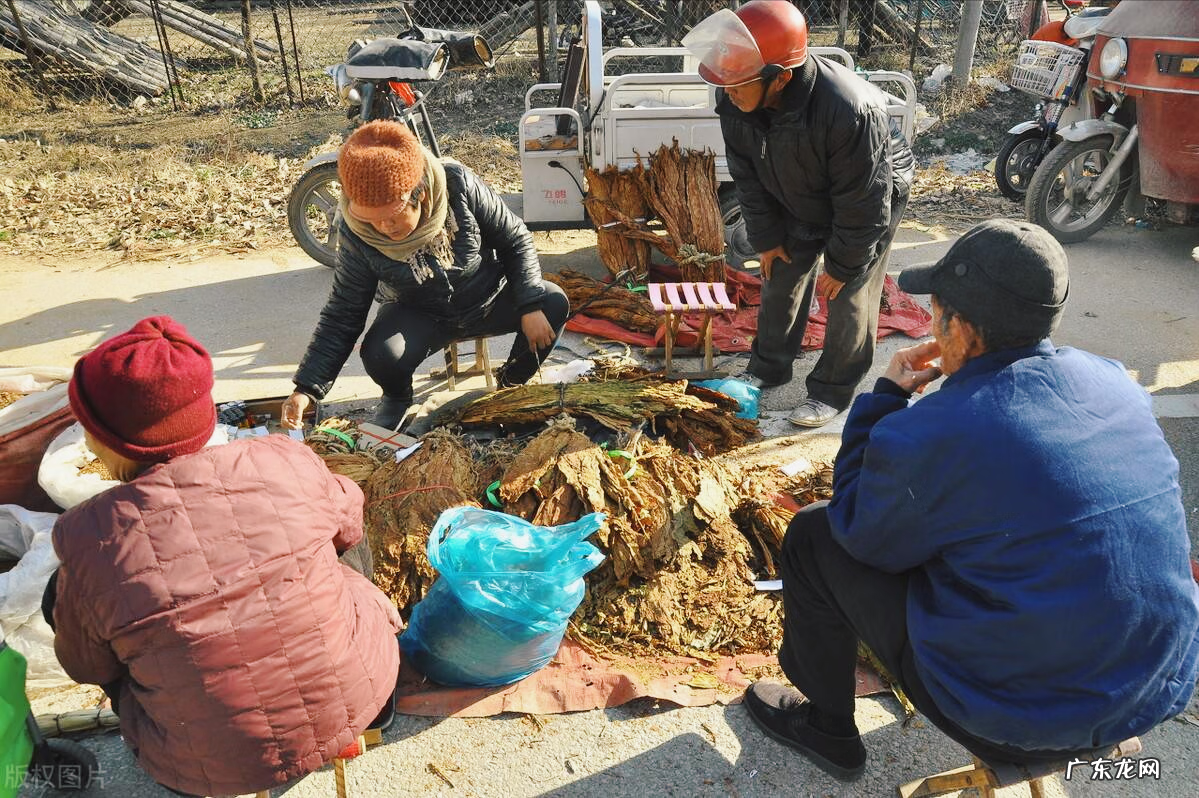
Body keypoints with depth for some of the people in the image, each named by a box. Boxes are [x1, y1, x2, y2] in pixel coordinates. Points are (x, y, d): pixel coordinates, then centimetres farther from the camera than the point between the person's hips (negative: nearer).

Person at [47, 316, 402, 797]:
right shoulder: (287, 463, -18)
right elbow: (349, 526, 5)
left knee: (60, 596, 14)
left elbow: (86, 667, -1)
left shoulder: (89, 540, -20)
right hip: (358, 701, 2)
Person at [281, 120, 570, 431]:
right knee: (381, 356, -32)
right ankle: (398, 397, 8)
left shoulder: (459, 185, -25)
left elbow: (515, 240, -12)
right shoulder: (357, 233, -22)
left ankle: (511, 383, 5)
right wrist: (307, 388, -21)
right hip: (420, 315, -1)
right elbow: (343, 315, -14)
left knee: (554, 303, -22)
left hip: (488, 300, 1)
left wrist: (531, 306, -23)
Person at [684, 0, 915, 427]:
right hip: (797, 203, 5)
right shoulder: (735, 98, -27)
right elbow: (747, 175, -9)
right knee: (780, 278, 12)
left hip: (871, 200, -5)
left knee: (849, 297, 0)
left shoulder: (849, 110, -43)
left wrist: (843, 264, -18)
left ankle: (832, 390, 18)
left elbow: (862, 203, -29)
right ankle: (769, 366, 32)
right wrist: (766, 237, -3)